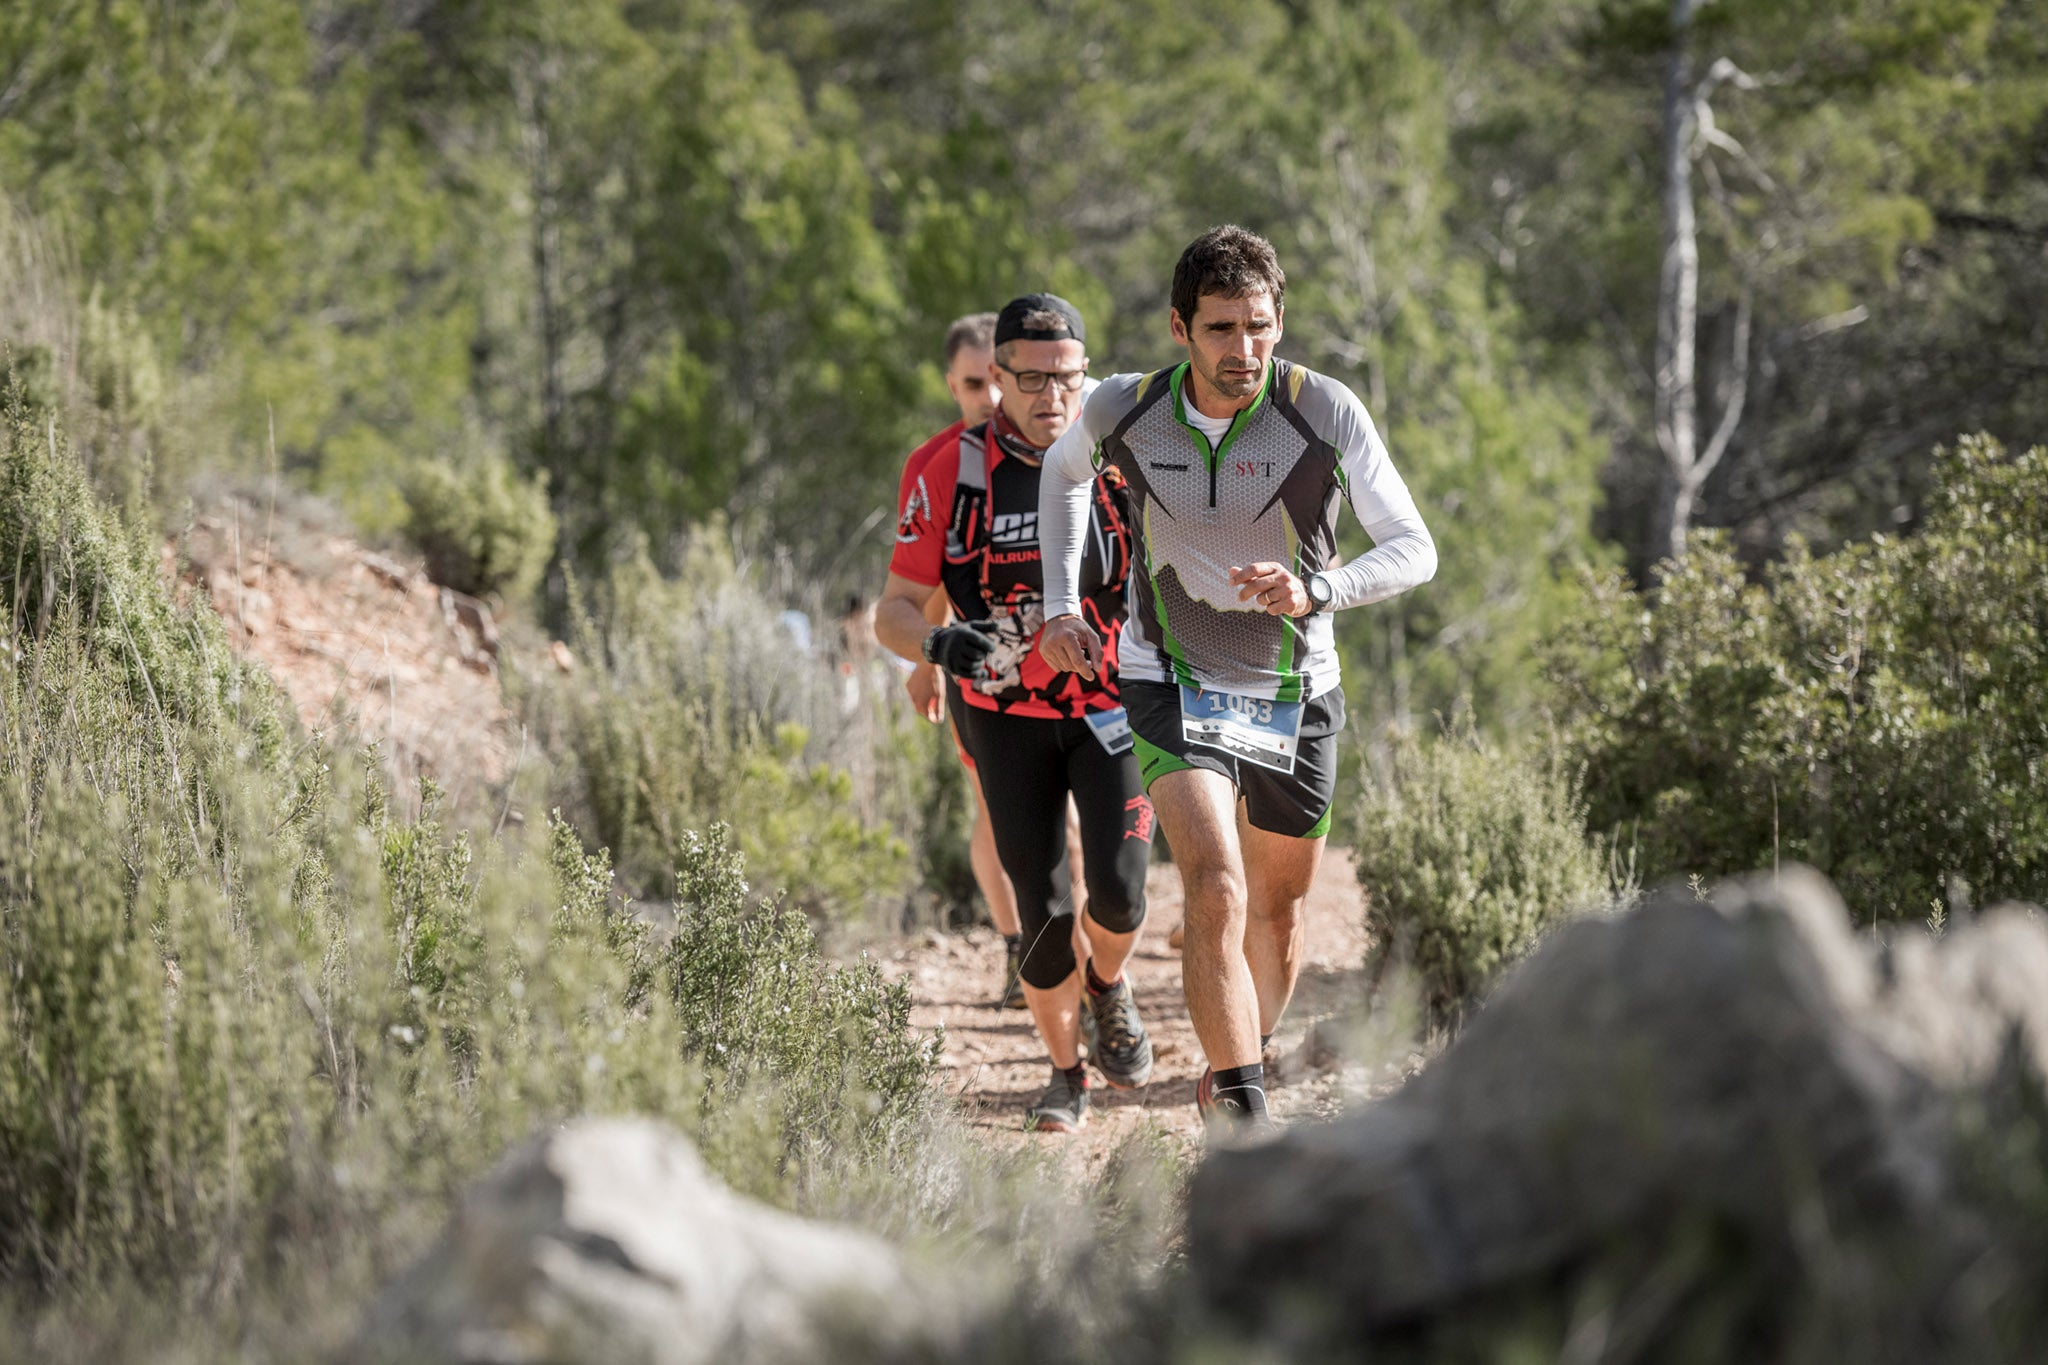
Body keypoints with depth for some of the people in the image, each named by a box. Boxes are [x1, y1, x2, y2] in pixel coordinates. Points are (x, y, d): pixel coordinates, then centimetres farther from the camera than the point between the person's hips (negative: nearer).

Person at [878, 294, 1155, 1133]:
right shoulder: (952, 472, -11)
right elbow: (895, 610, -8)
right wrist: (939, 645, -30)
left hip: (1109, 706, 0)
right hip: (1009, 717, 0)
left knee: (1117, 888, -14)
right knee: (1044, 912, -5)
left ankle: (1108, 985, 21)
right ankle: (1065, 1072, 17)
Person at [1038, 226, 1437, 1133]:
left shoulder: (1326, 413, -19)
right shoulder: (1124, 412, -14)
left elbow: (1414, 548, -16)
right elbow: (1065, 470, 11)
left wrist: (1316, 593, -34)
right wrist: (1060, 607, 4)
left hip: (1296, 693, 2)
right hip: (1173, 684, -2)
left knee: (1278, 905, 18)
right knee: (1216, 895, -22)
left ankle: (1237, 1072, 44)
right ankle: (1244, 1118, -23)